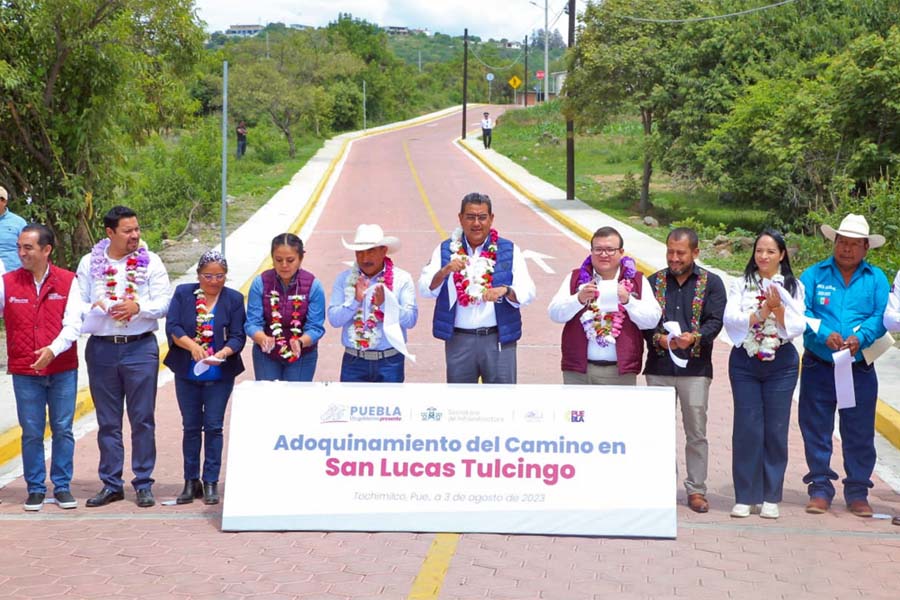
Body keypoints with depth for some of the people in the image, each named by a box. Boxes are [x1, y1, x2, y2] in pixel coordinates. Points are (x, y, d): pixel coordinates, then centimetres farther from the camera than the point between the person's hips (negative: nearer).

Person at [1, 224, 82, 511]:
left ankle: (62, 487, 16)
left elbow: (73, 324, -7)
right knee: (31, 432, 4)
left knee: (63, 430, 5)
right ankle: (35, 489, 15)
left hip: (62, 370, 0)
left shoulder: (67, 281, 0)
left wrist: (53, 349, -21)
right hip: (24, 372, 1)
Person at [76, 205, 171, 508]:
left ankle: (144, 484, 9)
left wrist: (138, 307, -19)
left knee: (143, 419, 1)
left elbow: (164, 303, -2)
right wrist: (100, 309, -15)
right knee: (107, 421, 8)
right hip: (101, 349, 1)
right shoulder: (89, 263, 6)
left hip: (141, 348, -1)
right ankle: (111, 484, 16)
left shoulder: (150, 262, 2)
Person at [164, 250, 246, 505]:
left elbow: (237, 336, -5)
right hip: (187, 373, 1)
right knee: (190, 426, 8)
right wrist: (191, 345, -24)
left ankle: (211, 483, 6)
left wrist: (223, 353, -24)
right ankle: (191, 482, 16)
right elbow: (172, 327, -8)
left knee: (213, 426, -1)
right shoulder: (183, 293, 1)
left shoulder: (234, 299, -1)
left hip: (220, 375, -1)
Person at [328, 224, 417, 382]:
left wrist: (385, 303, -24)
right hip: (354, 362, 1)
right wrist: (355, 300, -18)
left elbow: (411, 319, -10)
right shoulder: (344, 279, 3)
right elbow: (334, 319, -4)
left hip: (390, 362, -1)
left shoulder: (402, 279, -1)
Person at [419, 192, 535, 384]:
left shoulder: (509, 251, 5)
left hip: (498, 340, -1)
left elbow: (527, 291, -4)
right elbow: (425, 289, -2)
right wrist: (445, 271, -21)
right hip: (459, 341, 1)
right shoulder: (446, 250, 8)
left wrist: (505, 291, -25)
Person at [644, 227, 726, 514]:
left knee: (696, 432, 1)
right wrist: (659, 338, -15)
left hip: (695, 368, -2)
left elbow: (715, 321, -3)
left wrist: (694, 338, -22)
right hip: (659, 367, 2)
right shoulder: (654, 281, 11)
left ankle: (696, 489, 8)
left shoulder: (711, 283, 6)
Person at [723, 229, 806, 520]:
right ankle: (745, 496, 7)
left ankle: (770, 497, 11)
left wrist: (778, 308, -19)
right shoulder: (740, 285, 5)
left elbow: (796, 328, -3)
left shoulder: (793, 287, 5)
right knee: (746, 428, -1)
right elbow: (730, 320, -7)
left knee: (776, 429, 2)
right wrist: (762, 312, -18)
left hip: (781, 364, 0)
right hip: (744, 362, 0)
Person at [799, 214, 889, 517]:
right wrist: (824, 335, -21)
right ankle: (820, 488, 15)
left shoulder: (876, 278, 7)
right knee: (816, 430, 4)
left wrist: (860, 337, -21)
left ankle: (857, 492, 16)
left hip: (860, 369, 0)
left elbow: (882, 317, -3)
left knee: (859, 434, 5)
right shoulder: (814, 274, 4)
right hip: (818, 367, 0)